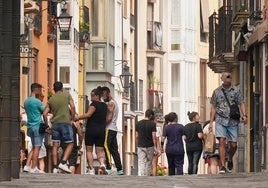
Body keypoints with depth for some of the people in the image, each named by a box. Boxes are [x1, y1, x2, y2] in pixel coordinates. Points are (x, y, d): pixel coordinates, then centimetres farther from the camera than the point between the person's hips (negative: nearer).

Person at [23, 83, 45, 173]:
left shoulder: (26, 101, 12)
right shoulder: (37, 101, -12)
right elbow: (44, 111, -4)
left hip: (30, 126, 8)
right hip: (37, 126, -8)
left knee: (34, 147, 14)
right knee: (37, 147, -4)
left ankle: (27, 166, 6)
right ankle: (33, 168, -4)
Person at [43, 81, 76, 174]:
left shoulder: (51, 99, 12)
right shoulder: (67, 95, 4)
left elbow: (45, 113, 7)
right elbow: (72, 107, -6)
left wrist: (47, 124, 17)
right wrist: (72, 119, 2)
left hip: (55, 123, 4)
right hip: (66, 122, -4)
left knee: (55, 145, 5)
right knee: (70, 144, 4)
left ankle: (55, 167, 2)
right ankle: (63, 163, -12)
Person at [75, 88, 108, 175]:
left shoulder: (94, 104, -9)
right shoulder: (104, 106, 13)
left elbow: (88, 114, -22)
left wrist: (77, 118, -16)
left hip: (91, 129, -6)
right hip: (101, 130, 6)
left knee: (89, 150, 1)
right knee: (100, 150, 8)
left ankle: (91, 169, -7)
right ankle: (102, 163, -20)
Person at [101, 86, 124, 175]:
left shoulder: (111, 103, -8)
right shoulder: (114, 102, 23)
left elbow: (109, 117, -17)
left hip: (109, 129, -10)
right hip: (114, 129, 10)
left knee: (106, 147, -14)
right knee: (114, 149, 8)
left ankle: (108, 167, -21)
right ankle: (119, 169, 5)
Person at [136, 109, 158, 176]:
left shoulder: (138, 123, 2)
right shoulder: (152, 124, -9)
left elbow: (137, 136, 6)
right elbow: (154, 136, -11)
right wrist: (155, 147, -5)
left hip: (141, 146, 2)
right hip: (149, 146, -2)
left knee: (141, 163, -3)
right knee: (148, 163, 12)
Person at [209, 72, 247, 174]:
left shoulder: (236, 90, 7)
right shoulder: (217, 91, 8)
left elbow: (241, 103, 4)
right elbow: (213, 107, 11)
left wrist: (244, 115, -12)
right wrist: (211, 122, 5)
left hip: (233, 121, 1)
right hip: (220, 120, -1)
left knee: (233, 145, 2)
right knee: (222, 142, -14)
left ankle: (230, 160, 33)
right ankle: (222, 166, -14)